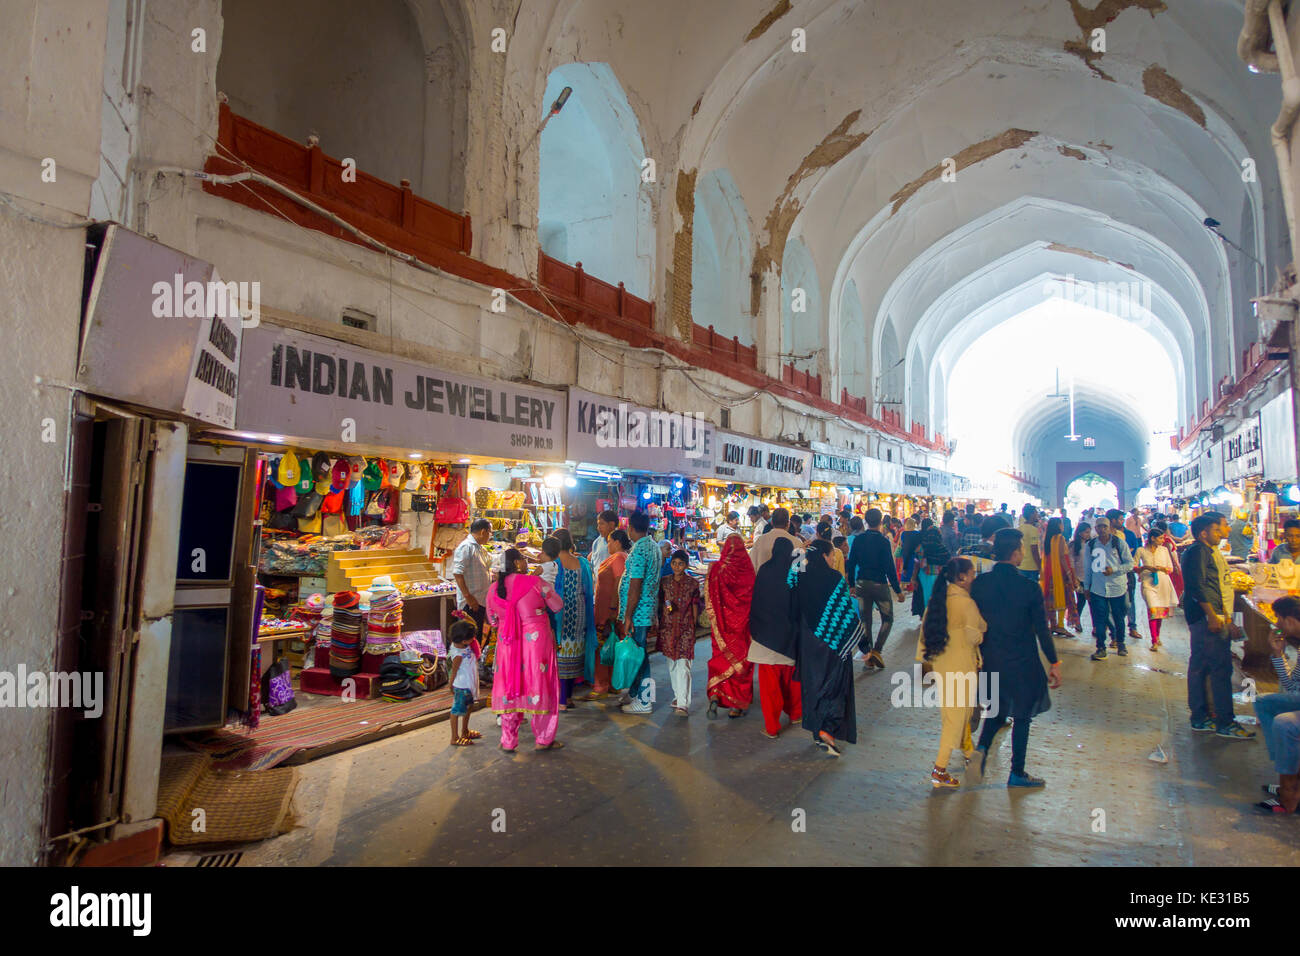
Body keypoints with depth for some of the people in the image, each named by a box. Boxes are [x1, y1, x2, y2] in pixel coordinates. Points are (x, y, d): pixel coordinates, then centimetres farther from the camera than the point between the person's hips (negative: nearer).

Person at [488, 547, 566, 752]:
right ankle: (543, 739, 17)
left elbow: (493, 620, 12)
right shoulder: (535, 582, -10)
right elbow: (557, 605, -3)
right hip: (536, 642, -3)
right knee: (538, 687, 7)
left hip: (508, 646, 4)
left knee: (510, 689, 12)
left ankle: (508, 741, 19)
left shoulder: (494, 590, 1)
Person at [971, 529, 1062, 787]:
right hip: (1022, 662, -3)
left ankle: (983, 747, 0)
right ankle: (1017, 773, 21)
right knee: (1021, 715, 12)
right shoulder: (1029, 587, -17)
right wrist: (1054, 663, 0)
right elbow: (1041, 630, -11)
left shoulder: (979, 583, -7)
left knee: (996, 708, 22)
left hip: (991, 659, 3)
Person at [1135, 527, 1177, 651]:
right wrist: (1145, 568, -11)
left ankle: (1157, 636, 30)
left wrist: (1161, 569, -8)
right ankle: (1154, 641, -7)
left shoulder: (1164, 550, 9)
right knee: (1153, 610, -13)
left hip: (1163, 582, 3)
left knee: (1161, 611, 9)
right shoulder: (1141, 551, 1)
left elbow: (1170, 569, 11)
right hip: (1148, 584, -3)